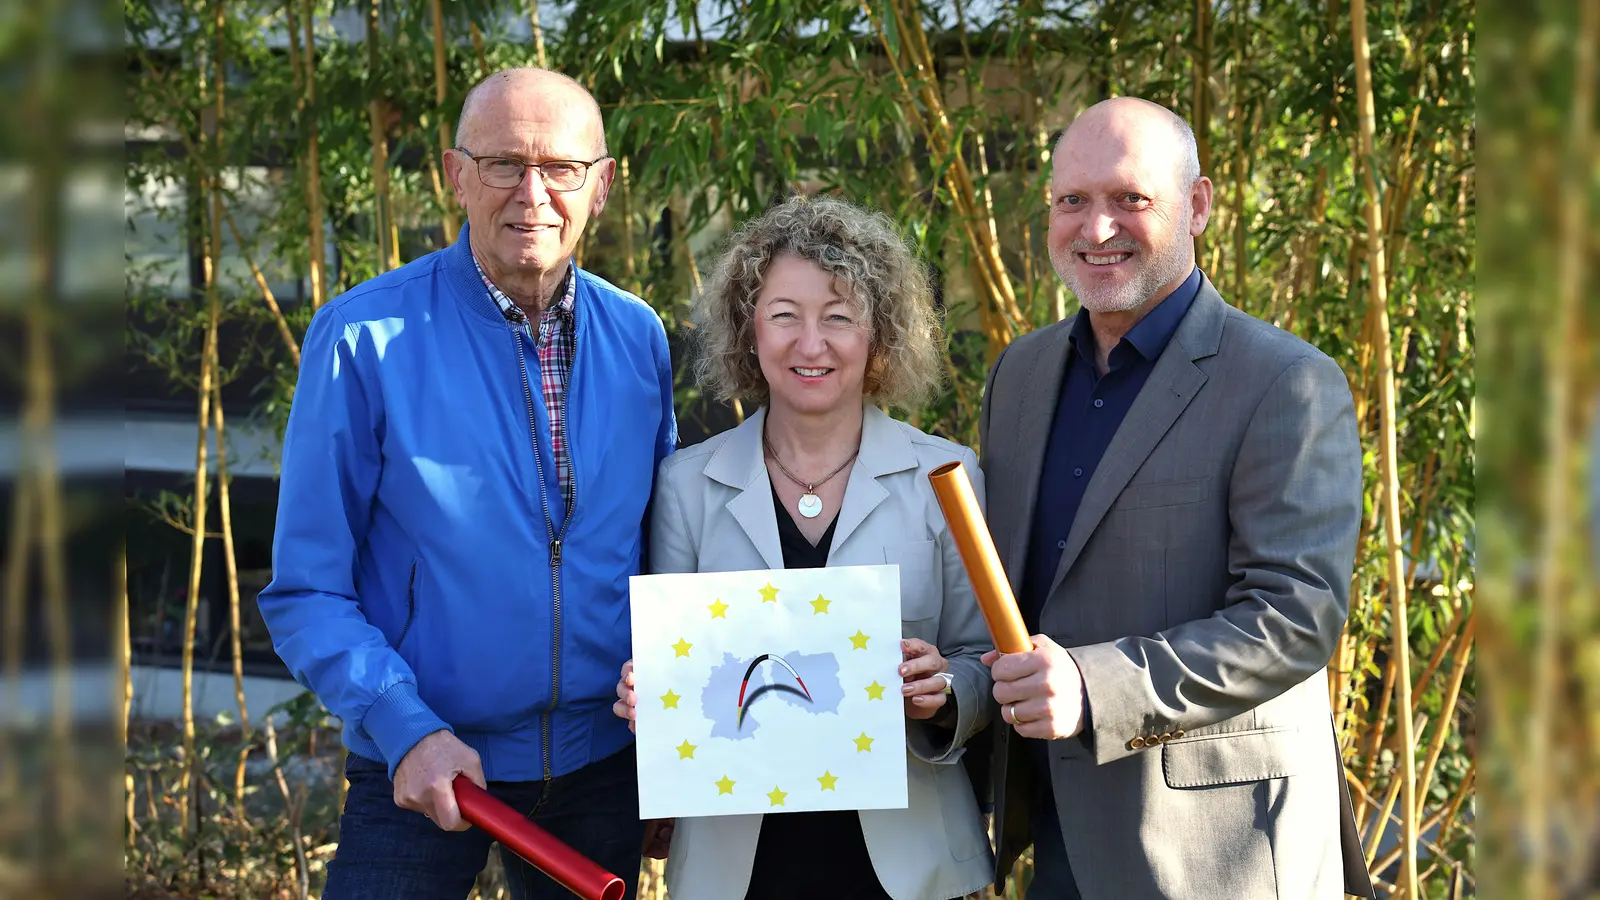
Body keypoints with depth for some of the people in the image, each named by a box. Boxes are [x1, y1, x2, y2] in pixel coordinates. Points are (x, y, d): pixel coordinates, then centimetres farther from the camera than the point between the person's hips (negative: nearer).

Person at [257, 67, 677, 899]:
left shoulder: (640, 339, 2)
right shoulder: (362, 338, -10)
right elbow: (306, 591, -9)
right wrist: (408, 730, -22)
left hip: (602, 768, 4)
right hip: (425, 771, -3)